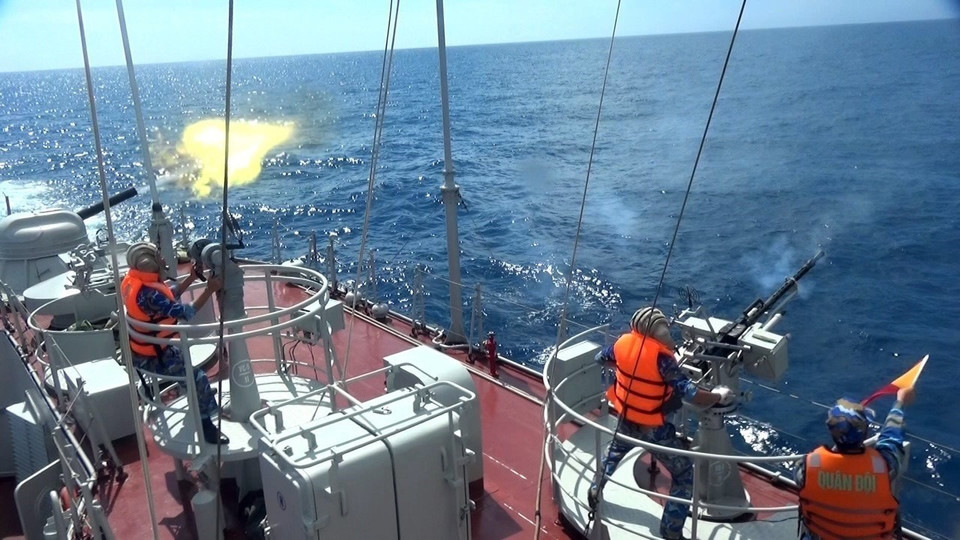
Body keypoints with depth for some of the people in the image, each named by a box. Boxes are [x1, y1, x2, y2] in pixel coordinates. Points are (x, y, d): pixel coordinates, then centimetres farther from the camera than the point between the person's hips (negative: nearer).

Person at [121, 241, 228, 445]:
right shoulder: (149, 294, -34)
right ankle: (206, 428, 1)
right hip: (151, 357, -10)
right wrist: (210, 290, -29)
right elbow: (185, 312, -34)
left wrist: (192, 277, -2)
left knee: (183, 356, 34)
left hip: (139, 348, 10)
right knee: (199, 379, -11)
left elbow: (169, 294, 6)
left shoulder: (133, 280, -4)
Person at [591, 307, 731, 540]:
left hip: (625, 421, 6)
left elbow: (600, 358, 11)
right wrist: (719, 396, -12)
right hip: (653, 430, -6)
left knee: (616, 449, 38)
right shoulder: (661, 356, -28)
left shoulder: (623, 342, -11)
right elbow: (692, 395, -31)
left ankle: (595, 491, 50)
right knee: (684, 476, 13)